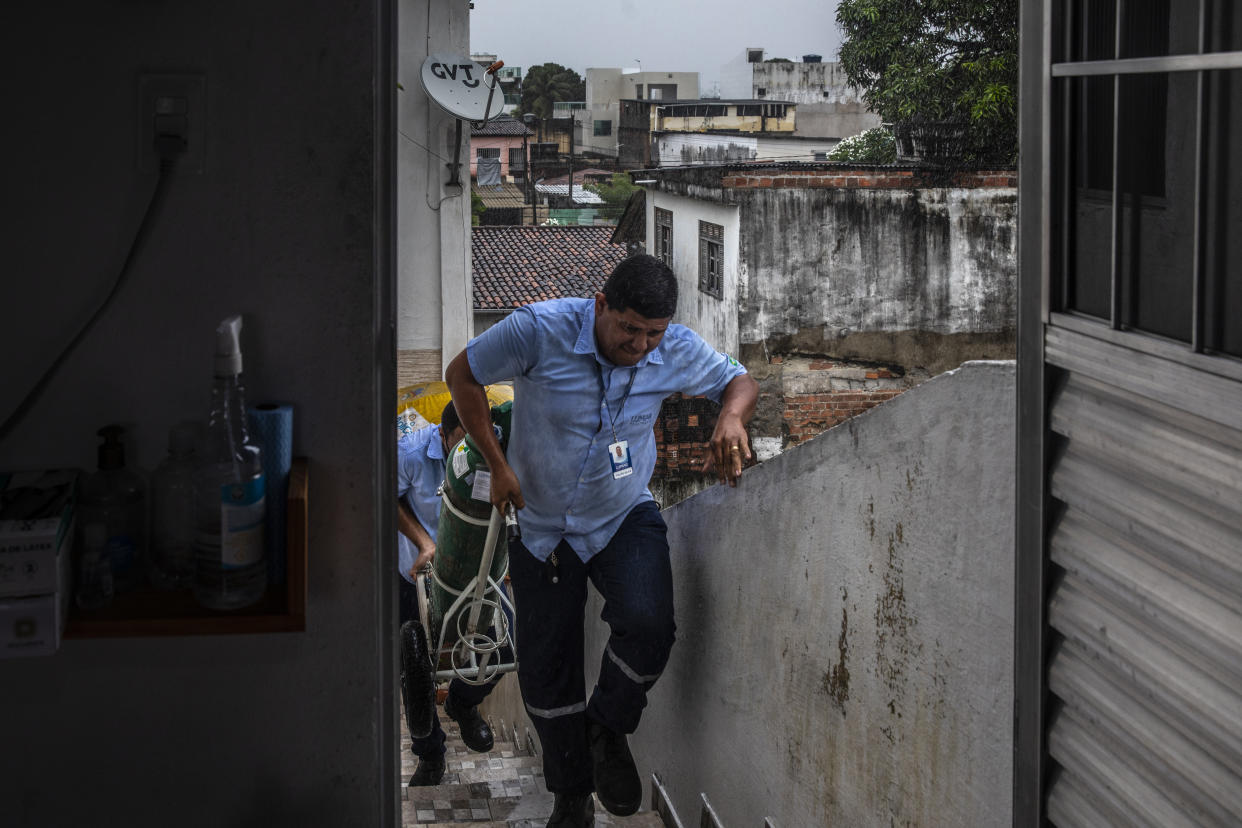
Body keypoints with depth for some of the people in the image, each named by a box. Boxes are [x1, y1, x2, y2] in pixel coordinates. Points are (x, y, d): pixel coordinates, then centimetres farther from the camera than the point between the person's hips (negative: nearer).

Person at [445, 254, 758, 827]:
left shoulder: (676, 350, -14)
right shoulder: (540, 329, -23)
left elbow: (739, 381, 4)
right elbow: (462, 375, -8)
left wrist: (731, 417, -20)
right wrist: (498, 465, -11)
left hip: (625, 519, 1)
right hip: (543, 526, 0)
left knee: (647, 627, -27)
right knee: (545, 668, 4)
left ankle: (608, 727, 4)